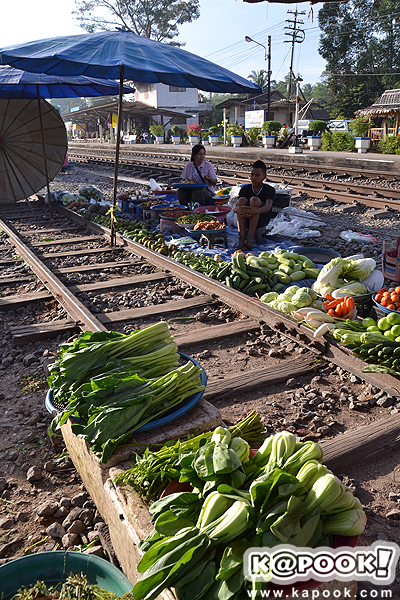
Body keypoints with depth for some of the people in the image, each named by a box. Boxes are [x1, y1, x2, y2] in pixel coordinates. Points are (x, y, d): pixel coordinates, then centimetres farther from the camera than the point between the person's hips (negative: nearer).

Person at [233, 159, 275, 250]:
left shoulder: (269, 189, 1)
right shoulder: (245, 189, 8)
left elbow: (269, 205, -21)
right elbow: (235, 208, -7)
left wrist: (258, 211, -46)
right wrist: (238, 209, -35)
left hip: (262, 220, -2)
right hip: (245, 220, 2)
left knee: (254, 200, -27)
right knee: (242, 200, -24)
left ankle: (250, 236, -35)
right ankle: (241, 237, -35)